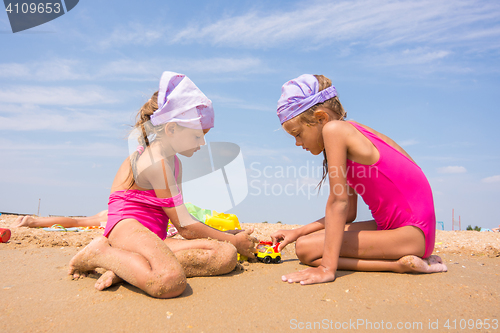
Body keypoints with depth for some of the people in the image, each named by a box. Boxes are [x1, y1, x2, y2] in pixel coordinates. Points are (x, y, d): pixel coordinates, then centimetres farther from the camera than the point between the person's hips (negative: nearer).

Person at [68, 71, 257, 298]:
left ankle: (126, 267, -13)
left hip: (154, 238, 9)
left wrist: (228, 240, 13)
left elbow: (181, 220, 17)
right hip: (128, 229, -9)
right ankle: (100, 254, -11)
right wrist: (234, 241, -1)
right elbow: (185, 227, -12)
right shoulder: (156, 161, -13)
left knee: (225, 256, -14)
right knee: (171, 281, -40)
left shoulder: (174, 162, 19)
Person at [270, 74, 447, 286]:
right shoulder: (350, 134, 13)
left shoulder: (334, 129, -14)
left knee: (307, 249, -16)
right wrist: (297, 232, 13)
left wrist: (327, 268, -20)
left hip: (413, 234, -10)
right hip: (393, 226, 10)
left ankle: (401, 264, -9)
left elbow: (338, 201, -20)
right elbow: (348, 213, 12)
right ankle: (401, 259, 7)